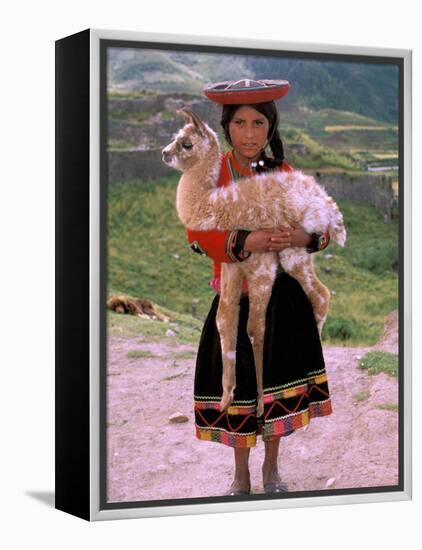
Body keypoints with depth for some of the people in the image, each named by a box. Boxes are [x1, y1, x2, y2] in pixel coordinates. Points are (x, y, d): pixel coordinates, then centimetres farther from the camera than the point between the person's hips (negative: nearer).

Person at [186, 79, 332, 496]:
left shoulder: (284, 174, 1)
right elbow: (196, 235, -13)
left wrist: (305, 237, -21)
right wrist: (243, 243, -28)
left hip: (284, 294, 2)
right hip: (236, 296, -2)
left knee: (278, 377, 11)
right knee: (239, 383, 6)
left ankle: (271, 468, 32)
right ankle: (241, 475, 26)